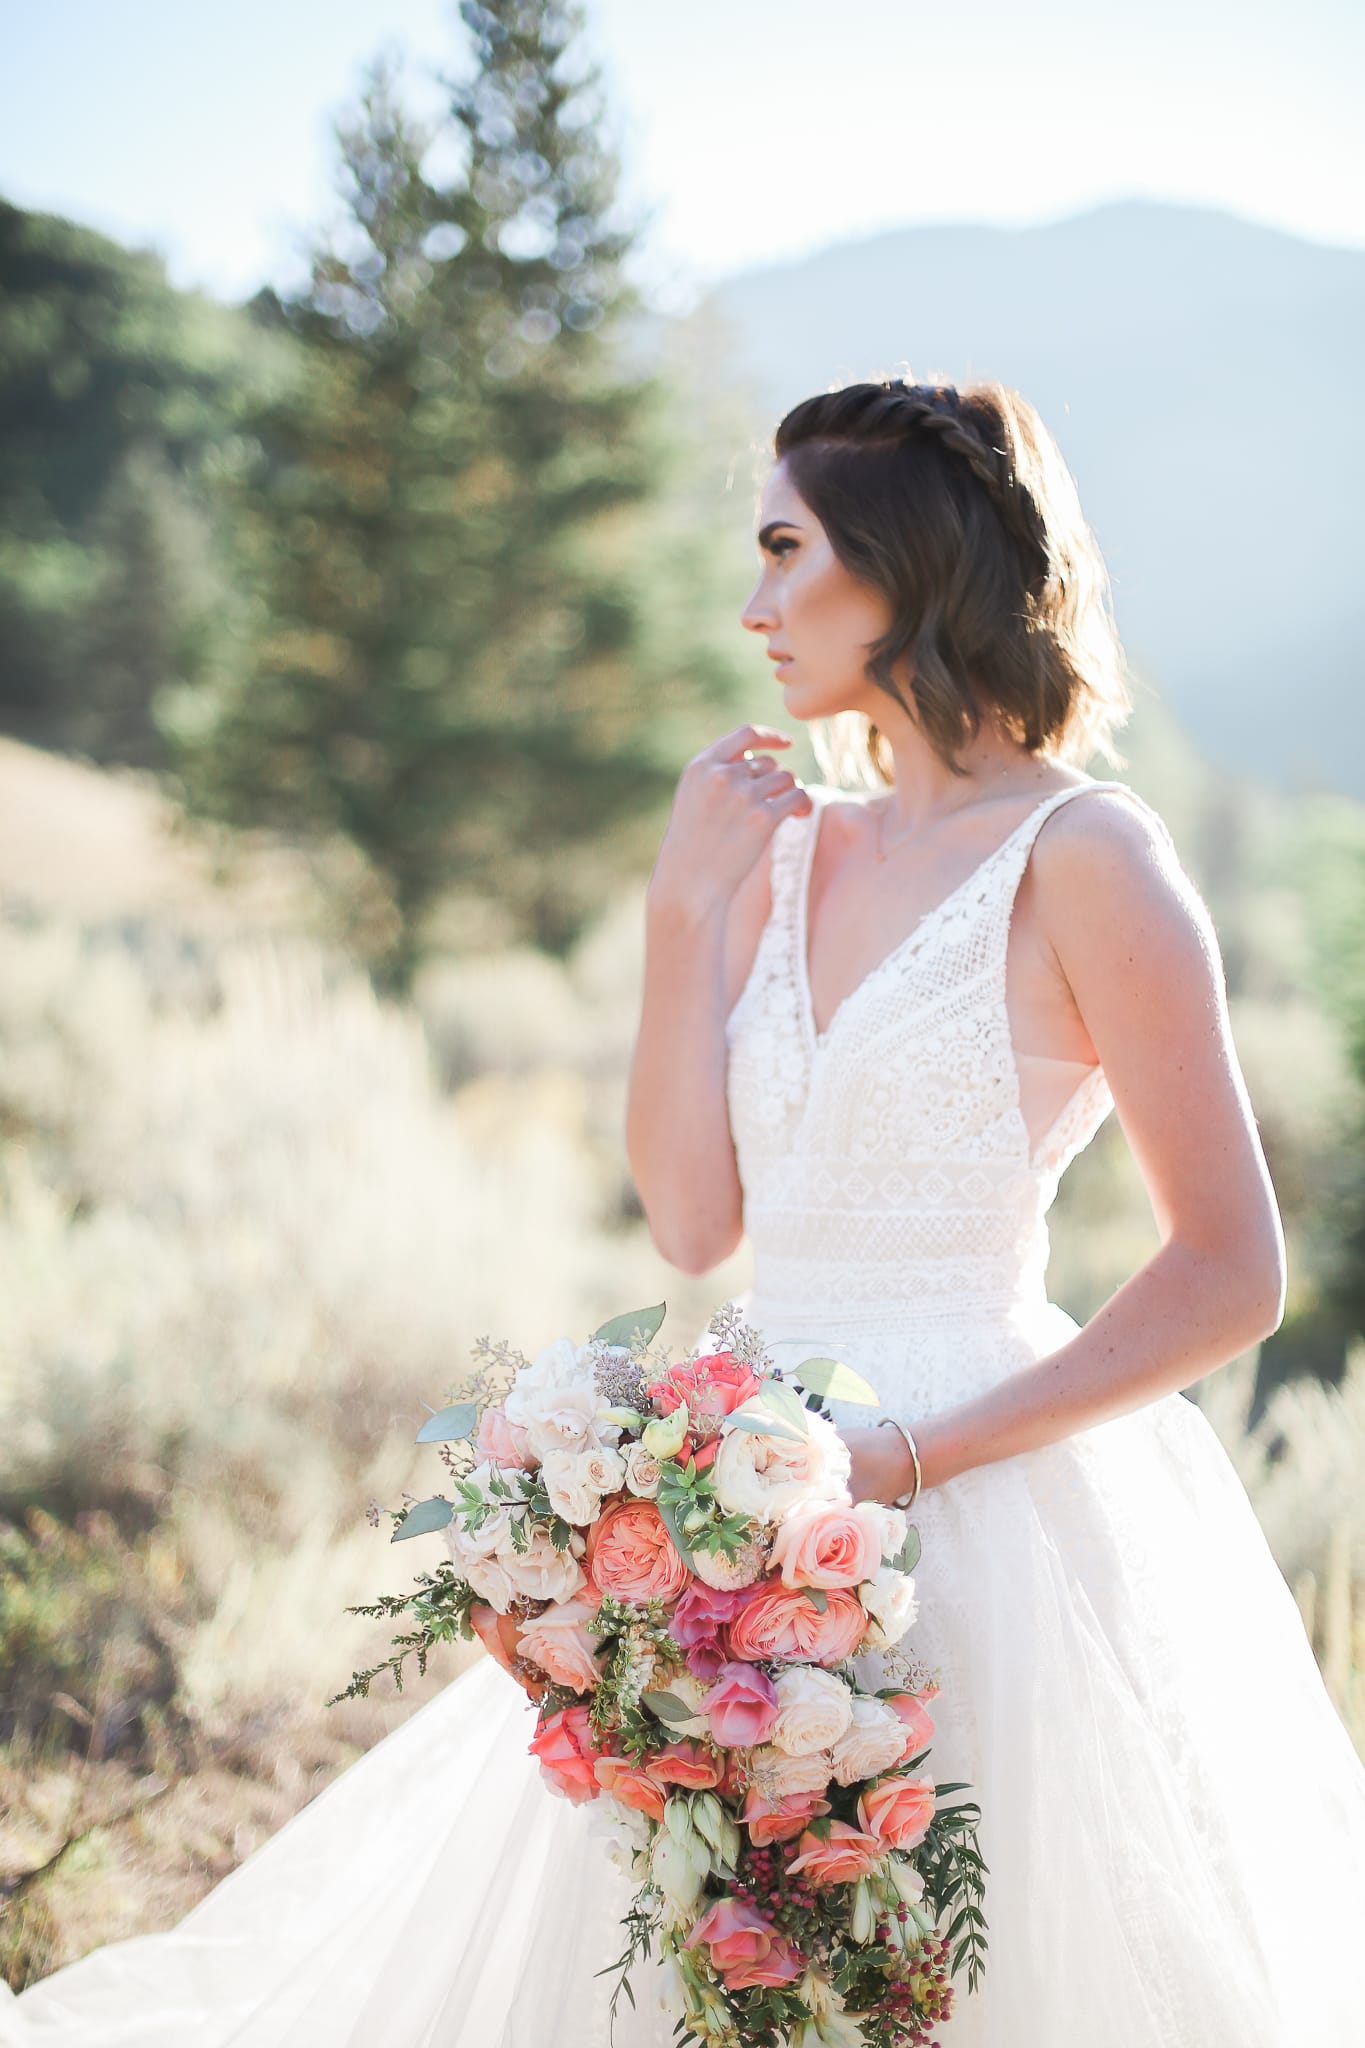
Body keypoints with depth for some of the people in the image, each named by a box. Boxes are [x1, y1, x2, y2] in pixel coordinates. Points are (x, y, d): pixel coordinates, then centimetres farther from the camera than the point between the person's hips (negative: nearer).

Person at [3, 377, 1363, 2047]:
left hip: (993, 1523, -6)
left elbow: (1231, 1278, -12)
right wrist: (687, 908, 0)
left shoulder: (1078, 855, -9)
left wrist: (909, 1458, -16)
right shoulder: (790, 849, 10)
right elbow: (692, 1218, 5)